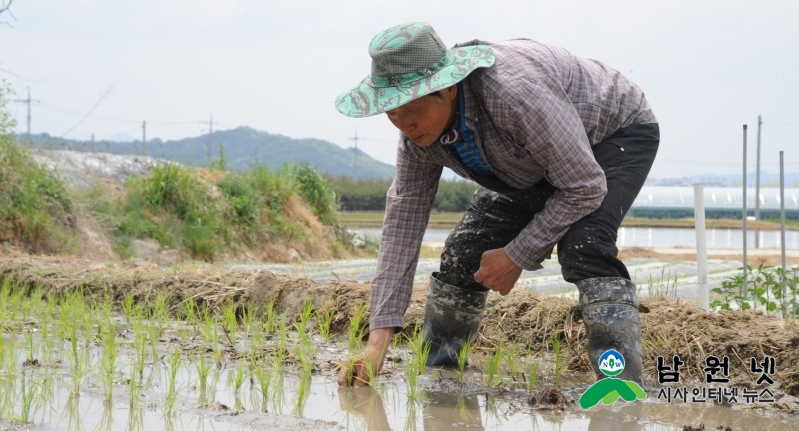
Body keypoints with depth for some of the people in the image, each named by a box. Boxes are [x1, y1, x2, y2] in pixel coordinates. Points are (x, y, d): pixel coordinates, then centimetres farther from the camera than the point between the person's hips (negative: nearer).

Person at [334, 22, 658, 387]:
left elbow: (584, 188, -35)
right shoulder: (418, 135, -20)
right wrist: (377, 343, -22)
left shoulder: (515, 91, -44)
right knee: (462, 256, -2)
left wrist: (517, 256, -26)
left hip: (615, 134, -7)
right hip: (535, 166, 7)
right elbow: (401, 230, -16)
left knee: (583, 248, -33)